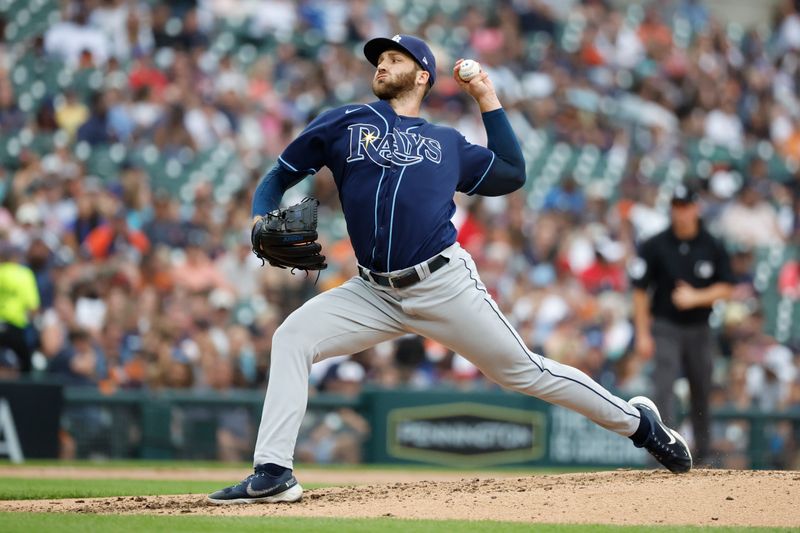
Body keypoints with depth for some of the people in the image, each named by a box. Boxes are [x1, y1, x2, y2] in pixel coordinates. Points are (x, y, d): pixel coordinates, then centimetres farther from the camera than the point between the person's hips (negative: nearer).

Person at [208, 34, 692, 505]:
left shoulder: (447, 143, 14)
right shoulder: (343, 124, 12)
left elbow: (511, 174, 16)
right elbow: (280, 176, 14)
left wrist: (487, 98, 16)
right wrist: (262, 221, -8)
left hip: (446, 285, -1)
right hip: (375, 294, 1)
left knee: (523, 371, 3)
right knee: (292, 338, -17)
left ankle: (637, 421, 22)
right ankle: (274, 474, -17)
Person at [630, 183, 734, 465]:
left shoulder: (713, 247, 1)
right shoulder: (655, 246, -4)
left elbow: (726, 288, 3)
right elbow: (640, 290, -2)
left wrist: (696, 297, -15)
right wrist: (642, 334, -6)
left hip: (699, 328, 2)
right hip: (665, 328, -2)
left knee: (702, 392, 10)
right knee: (664, 387, -16)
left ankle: (702, 454, 23)